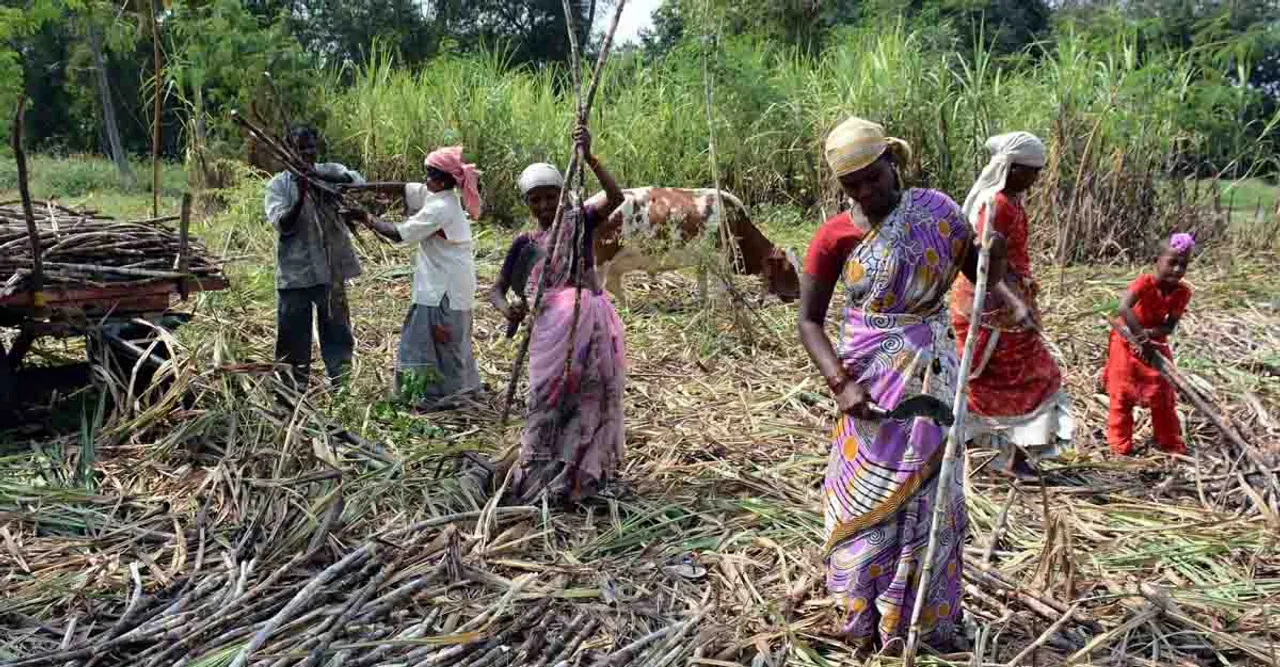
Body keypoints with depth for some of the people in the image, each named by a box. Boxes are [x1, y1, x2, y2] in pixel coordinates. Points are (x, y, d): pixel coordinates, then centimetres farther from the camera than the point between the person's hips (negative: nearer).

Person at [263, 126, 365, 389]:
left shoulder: (330, 172, 5)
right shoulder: (278, 184, 0)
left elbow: (357, 181, -16)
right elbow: (283, 225, -11)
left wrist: (322, 177, -30)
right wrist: (300, 197, -26)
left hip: (331, 269, 1)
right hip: (295, 273, -1)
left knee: (336, 328, 9)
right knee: (294, 333, 6)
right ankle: (295, 386, 19)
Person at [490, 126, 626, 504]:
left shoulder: (579, 223, 6)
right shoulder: (525, 243, 10)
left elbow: (616, 197, -12)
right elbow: (497, 290, 8)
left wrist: (589, 158, -22)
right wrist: (506, 309, -16)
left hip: (591, 321, -1)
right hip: (550, 326, 1)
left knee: (591, 395, 4)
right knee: (548, 398, 3)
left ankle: (582, 473, 17)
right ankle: (539, 473, 15)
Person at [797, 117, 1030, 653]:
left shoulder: (936, 211, -5)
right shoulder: (834, 236, -8)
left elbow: (980, 273, 5)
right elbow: (809, 321, -6)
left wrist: (1008, 294, -17)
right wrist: (840, 383, -18)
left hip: (930, 377, 1)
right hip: (868, 379, -1)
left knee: (922, 494, 8)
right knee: (865, 497, 8)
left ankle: (920, 619, 24)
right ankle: (866, 613, 25)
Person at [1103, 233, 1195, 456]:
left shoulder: (1183, 292, -13)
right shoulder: (1146, 282, -27)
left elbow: (1170, 326, -14)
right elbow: (1124, 307, -44)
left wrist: (1149, 335, -32)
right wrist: (1141, 337, -47)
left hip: (1156, 344, 4)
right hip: (1127, 341, -4)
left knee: (1163, 393, 11)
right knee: (1122, 393, 1)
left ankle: (1169, 442, 25)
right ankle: (1120, 444, 11)